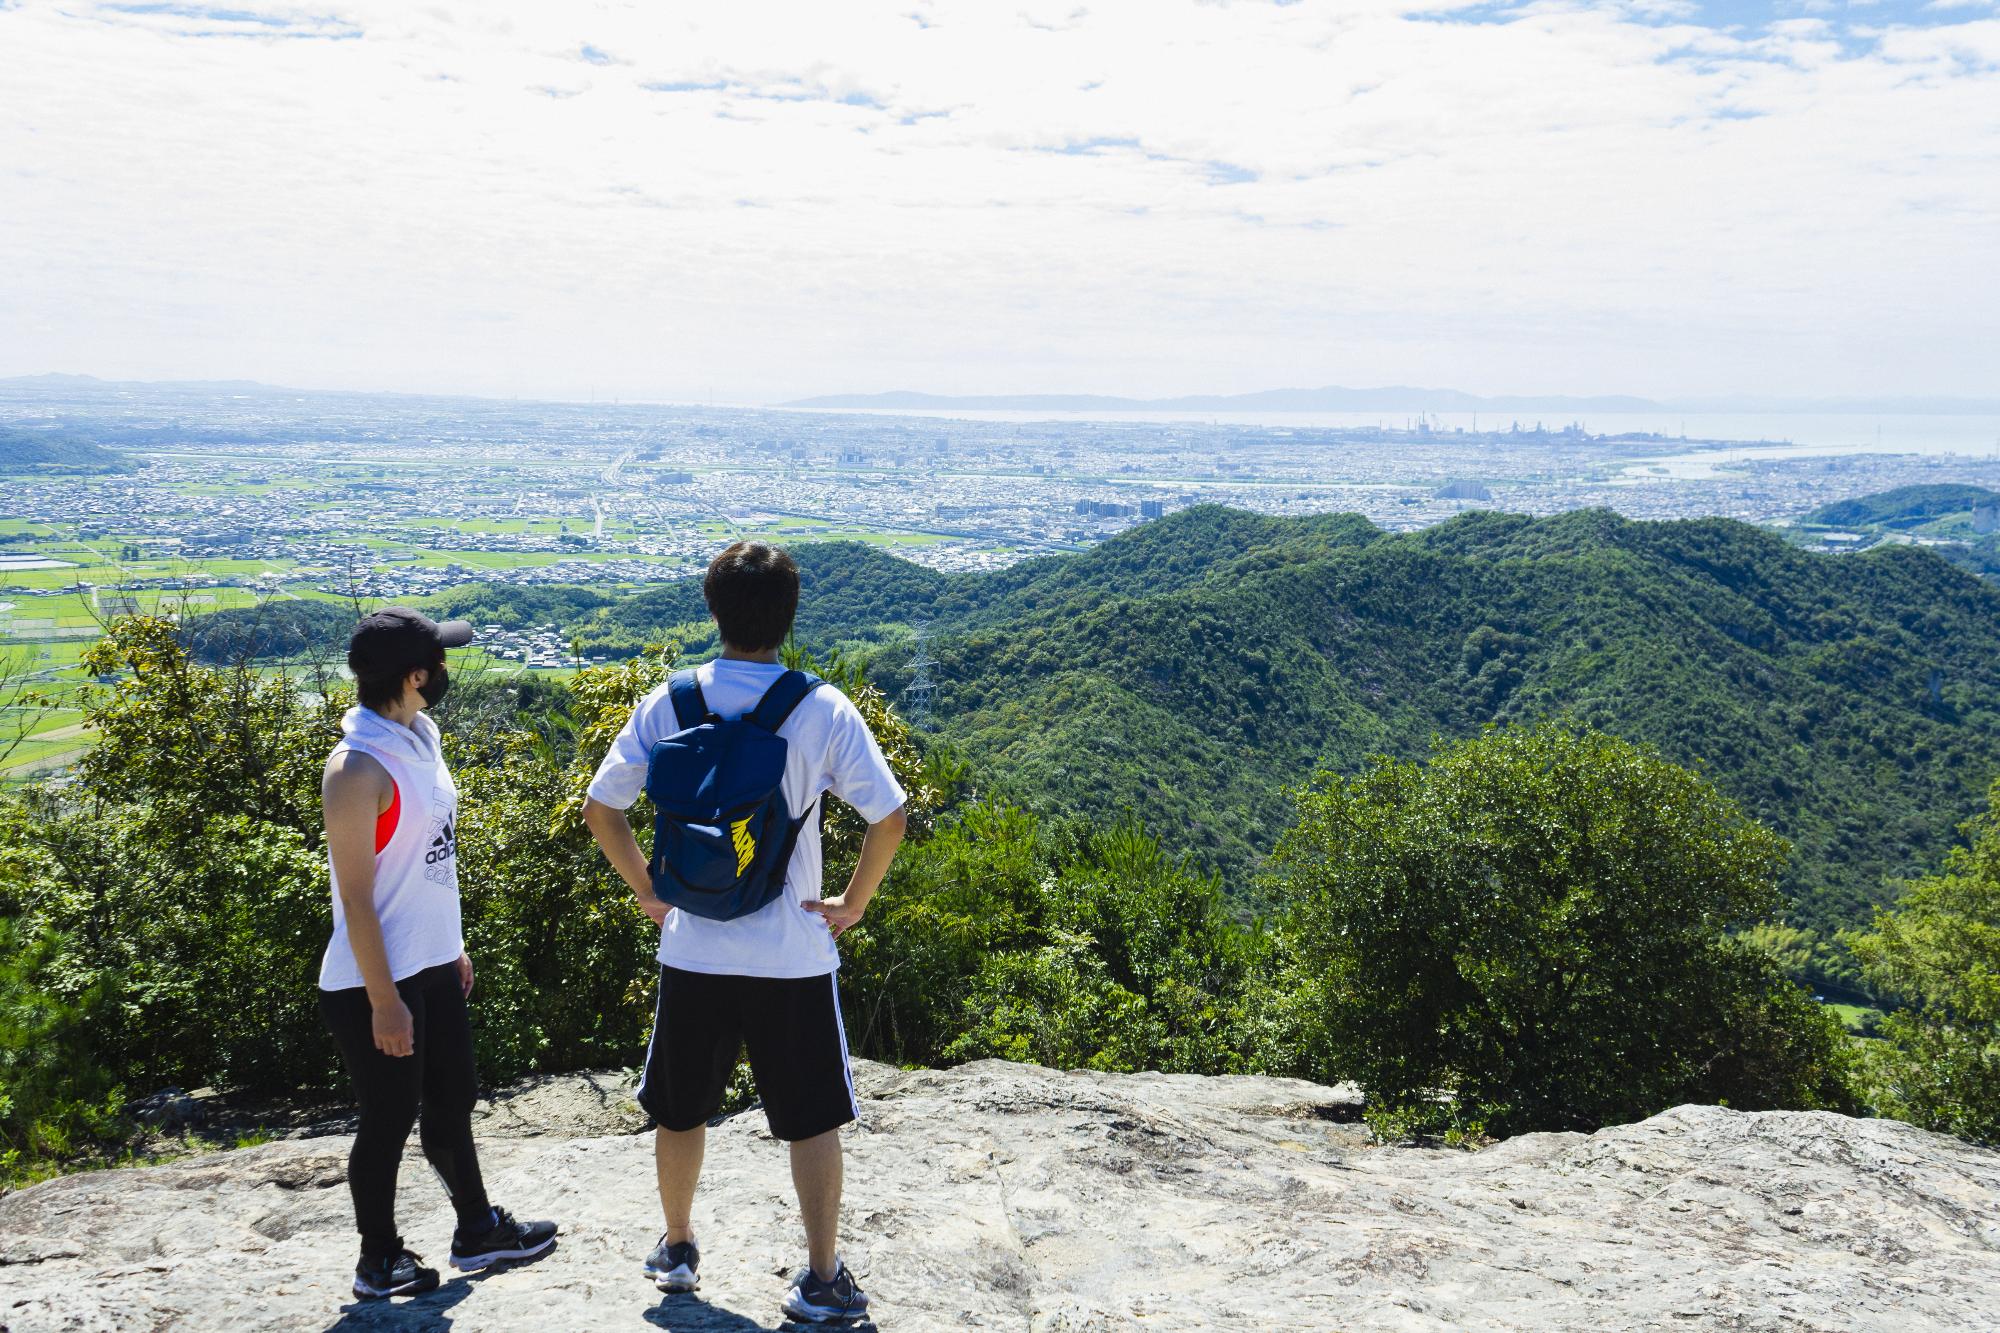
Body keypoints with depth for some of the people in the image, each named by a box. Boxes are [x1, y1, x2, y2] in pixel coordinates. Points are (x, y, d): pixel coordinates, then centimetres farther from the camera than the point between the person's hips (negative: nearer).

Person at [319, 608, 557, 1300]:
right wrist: (384, 1001, -19)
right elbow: (356, 900, -21)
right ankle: (378, 1261, 26)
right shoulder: (358, 768, -23)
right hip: (379, 982, -8)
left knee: (452, 1100, 20)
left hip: (434, 967, 9)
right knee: (389, 1120, 7)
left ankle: (477, 1229, 36)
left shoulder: (421, 736, 5)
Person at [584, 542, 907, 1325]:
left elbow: (600, 808, 0)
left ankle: (677, 1249, 38)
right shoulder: (822, 710, -11)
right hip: (793, 958, -2)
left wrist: (648, 892, 10)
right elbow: (889, 818, -15)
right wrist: (853, 904, -2)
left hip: (692, 950, 2)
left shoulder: (667, 704, -4)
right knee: (813, 1120, 12)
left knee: (680, 1112, 21)